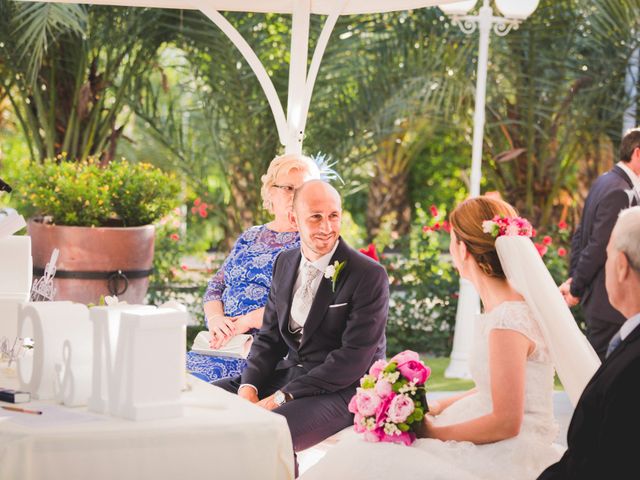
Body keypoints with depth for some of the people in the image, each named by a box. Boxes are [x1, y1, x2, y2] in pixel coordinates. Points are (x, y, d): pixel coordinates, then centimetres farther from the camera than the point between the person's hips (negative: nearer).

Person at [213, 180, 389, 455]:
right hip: (287, 372, 7)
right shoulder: (285, 263, 10)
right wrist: (249, 387, -8)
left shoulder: (369, 275, -12)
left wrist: (283, 396, -20)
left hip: (340, 390, -7)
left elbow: (354, 359, -17)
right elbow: (269, 336, 13)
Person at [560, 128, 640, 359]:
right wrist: (576, 289, -11)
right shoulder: (619, 192, -21)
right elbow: (599, 247, -21)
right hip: (609, 304, -10)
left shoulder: (605, 182, 11)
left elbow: (580, 234, 14)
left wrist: (574, 278, 9)